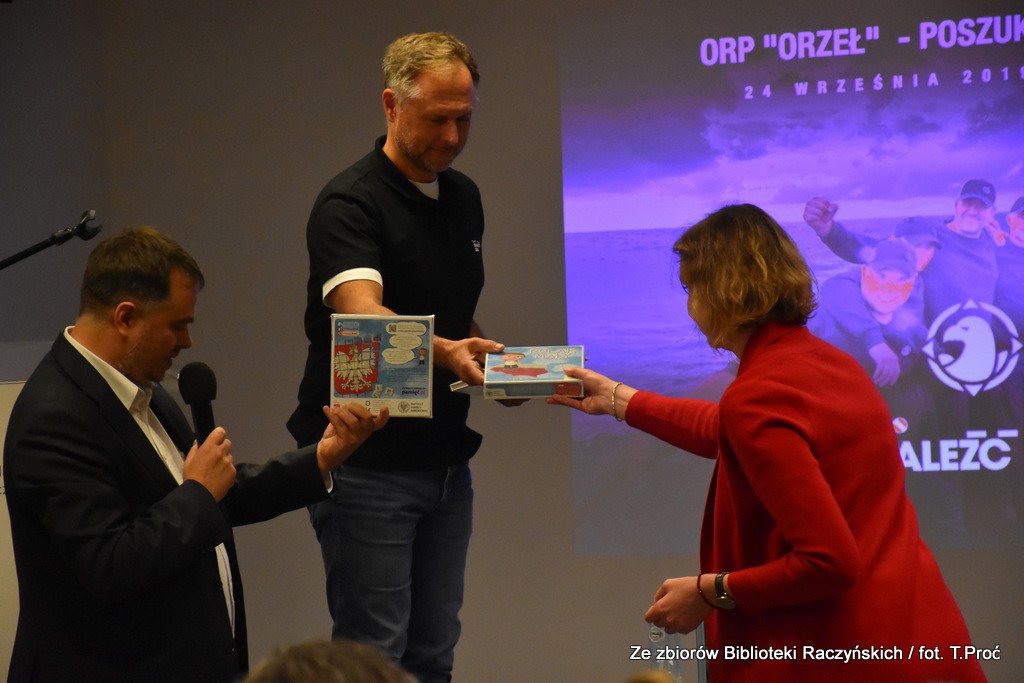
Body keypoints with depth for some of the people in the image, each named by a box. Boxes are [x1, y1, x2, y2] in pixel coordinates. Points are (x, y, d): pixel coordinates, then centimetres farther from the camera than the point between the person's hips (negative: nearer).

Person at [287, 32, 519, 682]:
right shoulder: (350, 203, -14)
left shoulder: (464, 197, 11)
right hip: (369, 463, -7)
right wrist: (443, 353, -49)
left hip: (445, 458, 7)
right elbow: (361, 313, -31)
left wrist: (488, 360, 2)